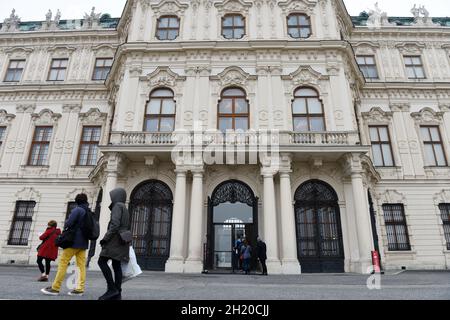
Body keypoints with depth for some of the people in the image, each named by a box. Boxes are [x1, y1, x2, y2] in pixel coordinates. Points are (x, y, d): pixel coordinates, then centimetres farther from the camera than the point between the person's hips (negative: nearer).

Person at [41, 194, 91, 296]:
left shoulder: (77, 210, -8)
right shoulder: (89, 212, 13)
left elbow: (68, 223, -16)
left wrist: (65, 227, 5)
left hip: (74, 240, -7)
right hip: (84, 242, 7)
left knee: (63, 262, 0)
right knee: (81, 265, 4)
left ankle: (55, 288, 3)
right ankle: (80, 289, 2)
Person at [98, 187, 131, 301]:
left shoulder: (117, 206, -5)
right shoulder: (125, 208, 23)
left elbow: (115, 224, -18)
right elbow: (126, 228, 23)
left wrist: (105, 238, -16)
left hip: (115, 239, -9)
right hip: (122, 240, 9)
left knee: (102, 261, -9)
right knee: (116, 265, 4)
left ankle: (112, 288, -14)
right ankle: (117, 293, 1)